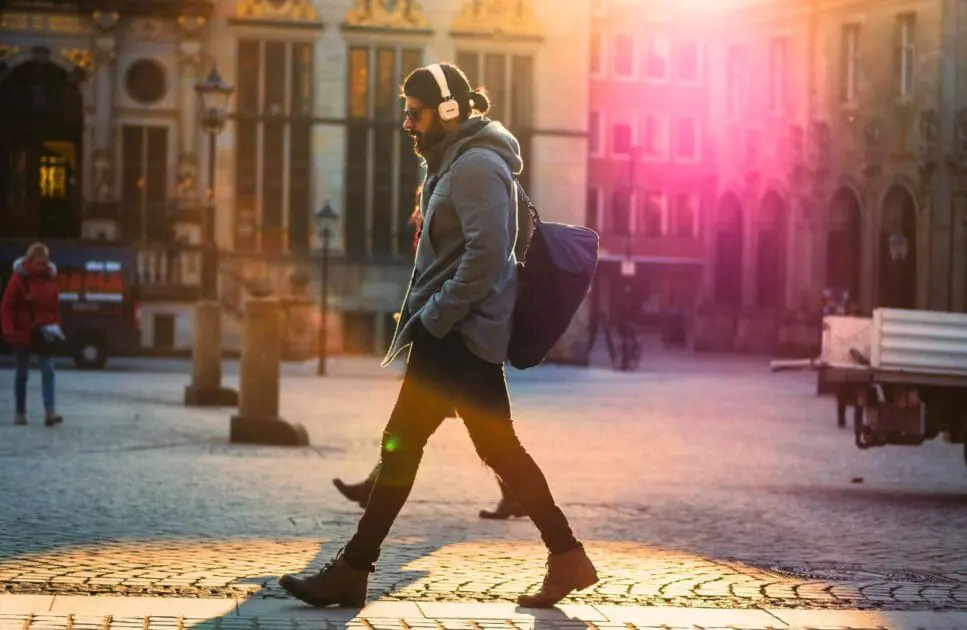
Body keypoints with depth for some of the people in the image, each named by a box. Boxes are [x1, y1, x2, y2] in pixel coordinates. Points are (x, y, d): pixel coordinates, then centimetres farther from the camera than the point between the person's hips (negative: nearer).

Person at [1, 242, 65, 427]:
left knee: (48, 371, -8)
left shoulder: (50, 278, 3)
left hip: (44, 332, 3)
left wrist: (56, 326, 0)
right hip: (23, 333, -3)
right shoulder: (20, 278, -8)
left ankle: (50, 412, -13)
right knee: (22, 373, 7)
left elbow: (55, 306, 10)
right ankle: (19, 412, 18)